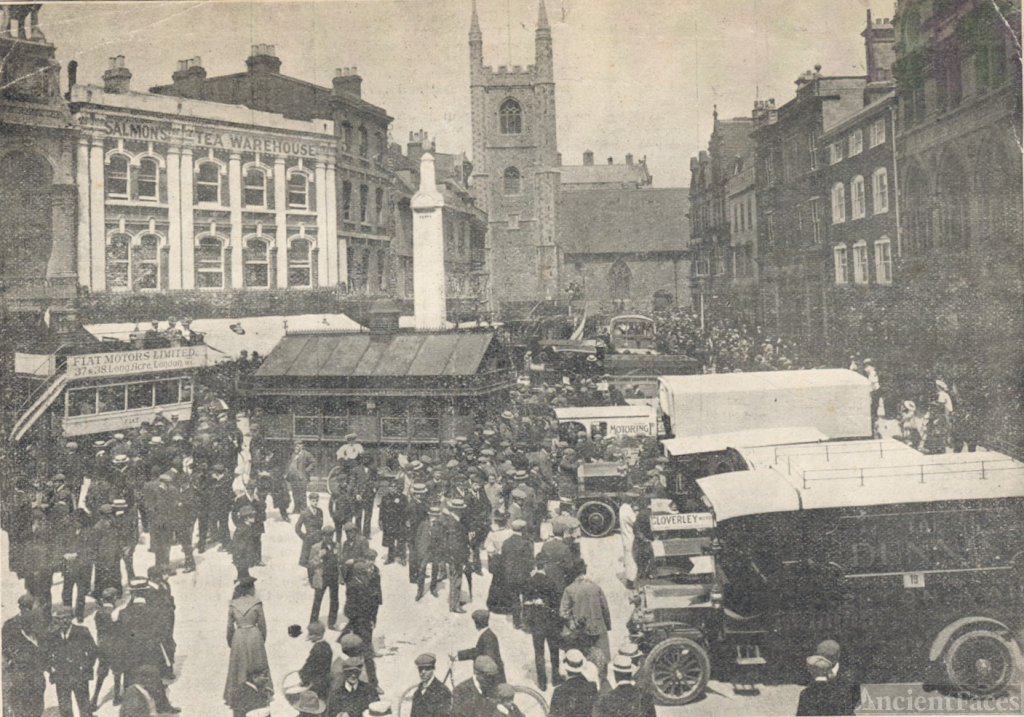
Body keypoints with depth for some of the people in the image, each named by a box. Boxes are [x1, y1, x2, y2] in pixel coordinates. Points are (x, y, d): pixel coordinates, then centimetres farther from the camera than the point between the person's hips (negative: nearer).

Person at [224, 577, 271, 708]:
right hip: (254, 635, -2)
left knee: (238, 667, 11)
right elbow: (262, 624, -3)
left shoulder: (233, 605, -2)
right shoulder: (256, 603, -8)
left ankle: (234, 698, 15)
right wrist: (263, 639, 12)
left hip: (239, 637, 2)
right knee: (257, 668, 11)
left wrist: (229, 642, 16)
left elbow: (230, 627, 2)